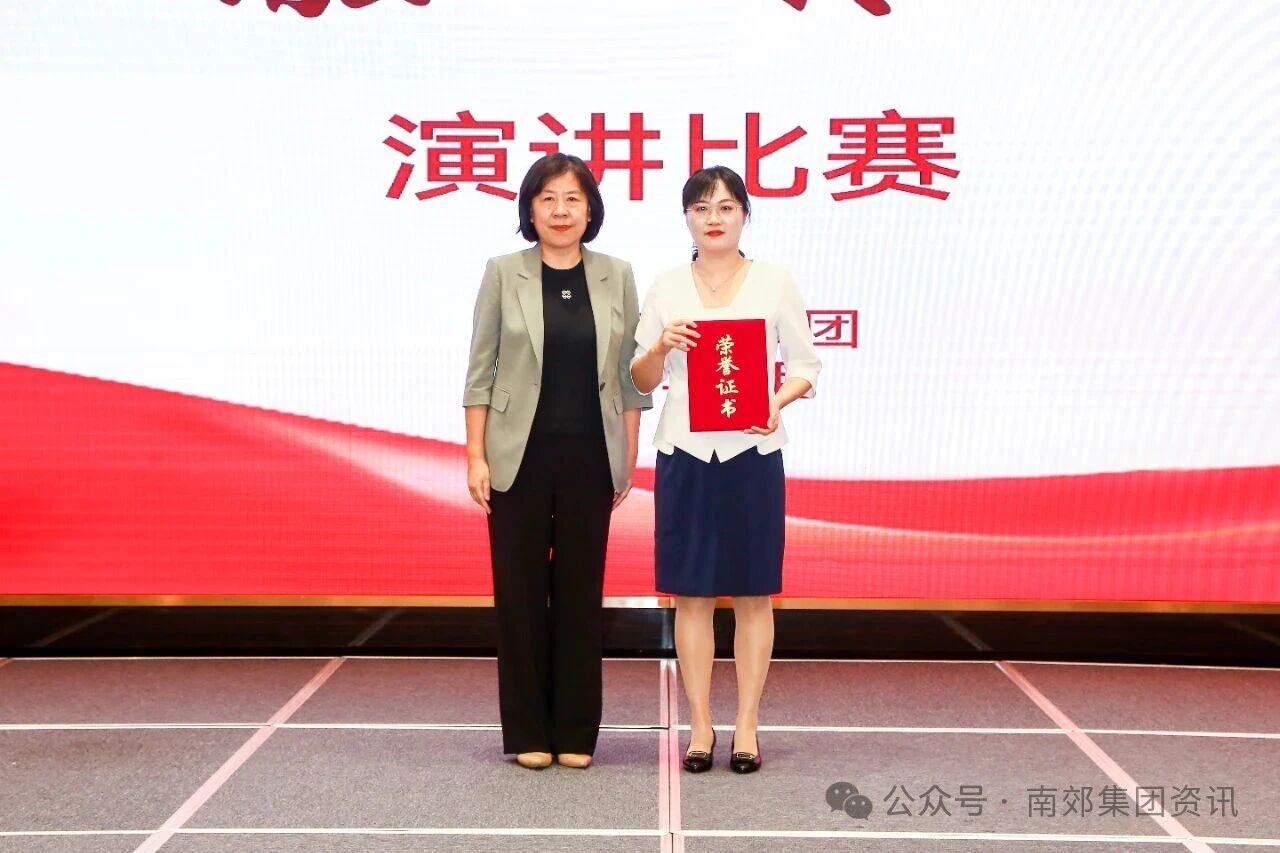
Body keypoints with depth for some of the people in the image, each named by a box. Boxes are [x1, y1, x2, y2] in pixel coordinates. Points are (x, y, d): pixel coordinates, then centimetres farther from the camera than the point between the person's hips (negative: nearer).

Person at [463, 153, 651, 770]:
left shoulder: (616, 276, 5)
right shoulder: (503, 273, 1)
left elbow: (629, 373, 6)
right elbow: (480, 371, 1)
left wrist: (630, 459, 3)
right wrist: (475, 456, -5)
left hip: (589, 457, 1)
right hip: (520, 456, -1)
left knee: (581, 591, 8)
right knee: (521, 592, 5)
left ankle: (576, 731, 20)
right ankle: (527, 732, 19)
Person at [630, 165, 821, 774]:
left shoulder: (774, 282, 3)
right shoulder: (666, 287, 7)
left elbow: (806, 363, 4)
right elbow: (641, 380, 8)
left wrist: (778, 401, -15)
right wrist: (661, 345, -13)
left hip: (753, 451, -1)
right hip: (685, 452, 1)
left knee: (752, 593, 5)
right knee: (691, 593, 4)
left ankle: (747, 726, 16)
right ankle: (700, 725, 15)